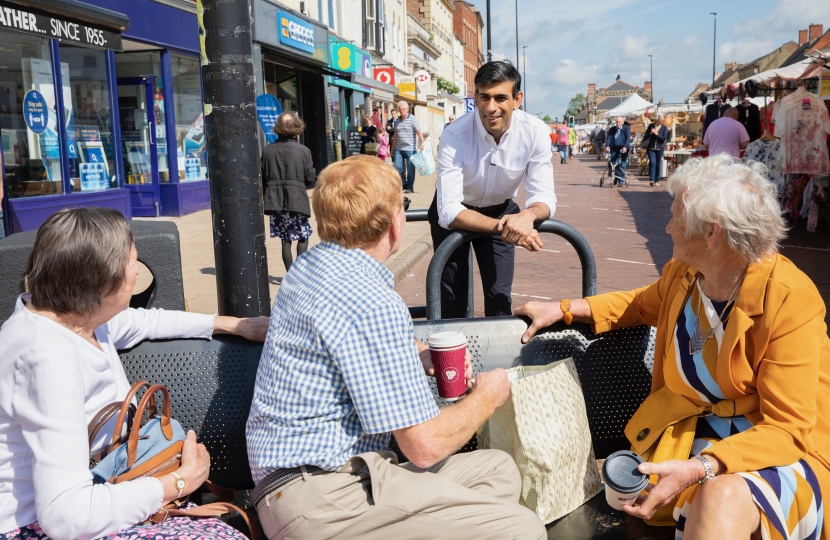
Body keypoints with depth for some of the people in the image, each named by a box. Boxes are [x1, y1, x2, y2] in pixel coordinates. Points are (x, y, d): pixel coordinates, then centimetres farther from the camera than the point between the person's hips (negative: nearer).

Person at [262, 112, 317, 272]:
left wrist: (265, 196, 18)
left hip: (275, 200, 3)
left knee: (285, 240, 11)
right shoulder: (303, 151, -7)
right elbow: (310, 178, -4)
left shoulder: (268, 150, 2)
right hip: (297, 200, -3)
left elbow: (262, 176, 5)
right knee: (303, 237, 10)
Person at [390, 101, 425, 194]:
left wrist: (422, 143, -25)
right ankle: (404, 185, 15)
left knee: (410, 169, 1)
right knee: (397, 166, -1)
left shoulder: (413, 119, -3)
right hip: (399, 149, 5)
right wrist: (392, 149, 19)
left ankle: (410, 187, 10)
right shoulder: (397, 121, 14)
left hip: (410, 149, -5)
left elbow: (419, 132, -11)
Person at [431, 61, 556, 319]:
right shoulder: (454, 136, -31)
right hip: (453, 215, -2)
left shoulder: (535, 132, -24)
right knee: (453, 302, 0)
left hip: (501, 211, 2)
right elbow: (449, 212, -35)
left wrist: (528, 215, -46)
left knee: (500, 297, 4)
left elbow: (544, 196, -21)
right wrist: (502, 227, -48)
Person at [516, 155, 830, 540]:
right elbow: (642, 305, 24)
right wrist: (564, 309, 15)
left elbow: (787, 428, -20)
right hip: (699, 430, 5)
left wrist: (700, 469, -33)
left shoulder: (789, 298, -20)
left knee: (722, 500, -38)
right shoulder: (682, 274, -2)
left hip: (782, 451, -5)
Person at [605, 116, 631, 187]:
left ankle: (621, 181, 6)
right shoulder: (612, 129, 4)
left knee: (623, 165, -1)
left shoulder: (626, 128, -5)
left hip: (623, 149, -2)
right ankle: (615, 179, 15)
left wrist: (625, 147, -31)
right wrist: (607, 146, -23)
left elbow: (628, 138, -15)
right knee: (613, 164, -2)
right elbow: (608, 138, -4)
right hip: (614, 148, 3)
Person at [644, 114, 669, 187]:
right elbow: (645, 137, 7)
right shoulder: (651, 126, 4)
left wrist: (656, 134, -17)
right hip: (651, 148, 0)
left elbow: (664, 139, -9)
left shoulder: (664, 128, 0)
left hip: (660, 149, 0)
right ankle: (651, 180, -22)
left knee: (658, 165, 4)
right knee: (652, 163, -15)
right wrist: (650, 133, -12)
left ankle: (657, 181, 14)